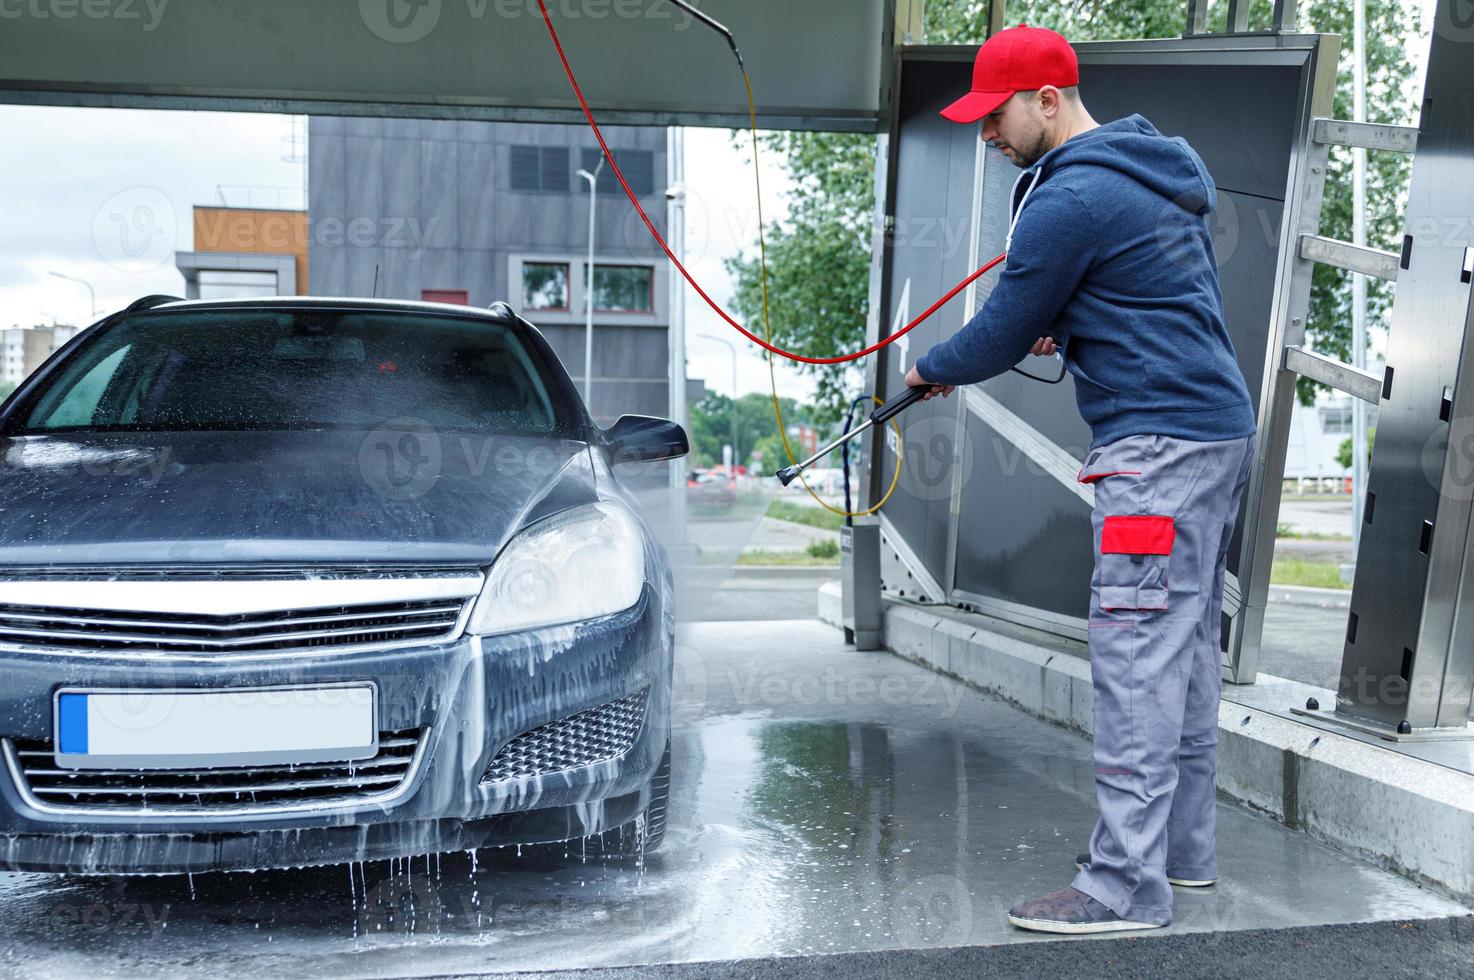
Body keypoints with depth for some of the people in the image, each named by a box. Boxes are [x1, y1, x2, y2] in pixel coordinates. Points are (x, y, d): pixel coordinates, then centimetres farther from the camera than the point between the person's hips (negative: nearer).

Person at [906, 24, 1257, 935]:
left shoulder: (1071, 197, -13)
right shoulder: (1157, 171, 18)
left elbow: (1003, 331, -7)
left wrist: (931, 370, 11)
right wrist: (1068, 327, 17)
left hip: (1160, 443, -10)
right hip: (1223, 425, 10)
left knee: (1138, 660, -10)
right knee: (1189, 643, 14)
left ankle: (1126, 884, -6)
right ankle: (1185, 844, 24)